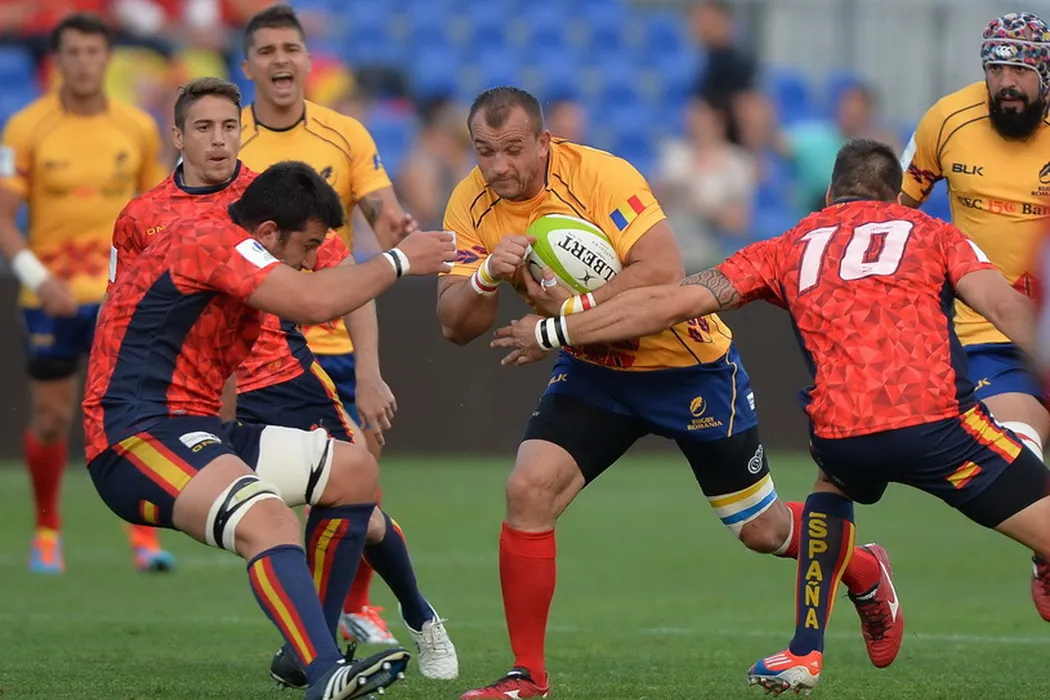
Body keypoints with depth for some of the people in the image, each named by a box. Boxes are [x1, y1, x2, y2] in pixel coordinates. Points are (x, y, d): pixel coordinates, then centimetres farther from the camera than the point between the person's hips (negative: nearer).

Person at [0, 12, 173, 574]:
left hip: (121, 294, 1)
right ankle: (46, 532, 25)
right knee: (50, 419, 6)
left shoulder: (137, 128, 2)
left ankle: (145, 537, -7)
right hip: (51, 296, -1)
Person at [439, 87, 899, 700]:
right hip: (593, 372, 4)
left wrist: (572, 309, -37)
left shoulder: (598, 176, -27)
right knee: (528, 490, -18)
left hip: (689, 366, -4)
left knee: (761, 529, 8)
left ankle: (865, 573, 41)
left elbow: (664, 271, -36)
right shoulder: (472, 206, -11)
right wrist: (487, 276, -32)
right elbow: (456, 326, -13)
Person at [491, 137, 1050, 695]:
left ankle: (804, 654, 31)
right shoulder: (933, 233, 21)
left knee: (833, 487, 37)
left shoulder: (789, 249, 24)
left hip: (837, 434, 3)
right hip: (937, 421, -3)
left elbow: (672, 302, 19)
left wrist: (553, 331, 27)